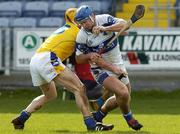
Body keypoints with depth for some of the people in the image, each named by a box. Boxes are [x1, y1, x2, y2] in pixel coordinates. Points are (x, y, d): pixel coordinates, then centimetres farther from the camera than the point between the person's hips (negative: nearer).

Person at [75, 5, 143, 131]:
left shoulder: (104, 19, -14)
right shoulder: (82, 36, -17)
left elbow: (124, 24, -28)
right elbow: (79, 59, -9)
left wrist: (105, 29, -39)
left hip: (118, 64, 4)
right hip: (101, 69, -4)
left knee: (123, 98, 15)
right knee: (123, 93, -23)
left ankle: (99, 115, 35)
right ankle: (128, 118, 5)